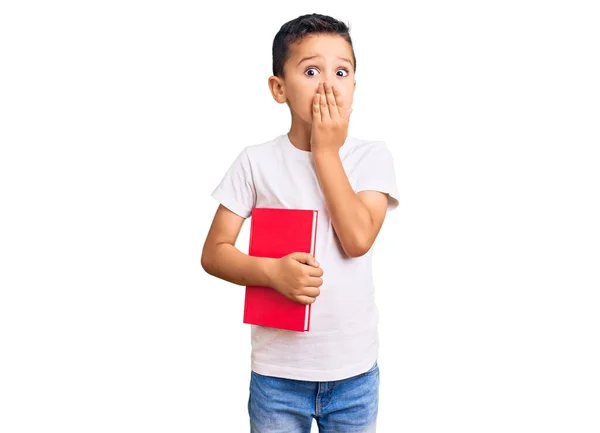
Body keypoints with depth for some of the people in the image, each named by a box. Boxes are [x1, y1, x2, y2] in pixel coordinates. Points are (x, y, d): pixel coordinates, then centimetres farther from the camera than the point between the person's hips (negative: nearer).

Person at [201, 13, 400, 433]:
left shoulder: (372, 155, -5)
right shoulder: (256, 161, -6)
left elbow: (358, 239, -18)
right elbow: (214, 253, -5)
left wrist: (326, 152, -15)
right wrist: (272, 271, -22)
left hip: (354, 369, 1)